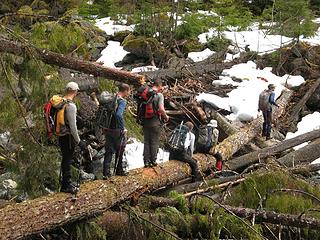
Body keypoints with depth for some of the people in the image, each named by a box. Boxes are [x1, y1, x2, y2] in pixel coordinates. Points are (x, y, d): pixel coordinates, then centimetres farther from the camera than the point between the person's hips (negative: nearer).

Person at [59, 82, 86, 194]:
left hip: (61, 135, 9)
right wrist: (78, 141, -14)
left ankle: (66, 182, 31)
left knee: (66, 159, 19)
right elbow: (73, 126, -22)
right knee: (67, 160, 1)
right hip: (68, 136, -9)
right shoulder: (71, 106, -23)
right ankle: (66, 186, 10)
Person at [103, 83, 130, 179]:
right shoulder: (122, 101, -15)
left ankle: (106, 173, 7)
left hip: (108, 129, 6)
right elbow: (119, 114, -30)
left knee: (108, 151, 9)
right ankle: (120, 170, 25)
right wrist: (123, 128, -22)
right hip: (117, 130, -6)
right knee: (120, 150, 14)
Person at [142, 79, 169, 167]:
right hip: (155, 122, -5)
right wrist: (166, 117, -3)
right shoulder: (159, 95, -11)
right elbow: (161, 109, -20)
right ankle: (153, 161, 10)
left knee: (146, 142, 12)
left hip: (145, 121, 5)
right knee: (154, 142, 6)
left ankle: (146, 161, 13)